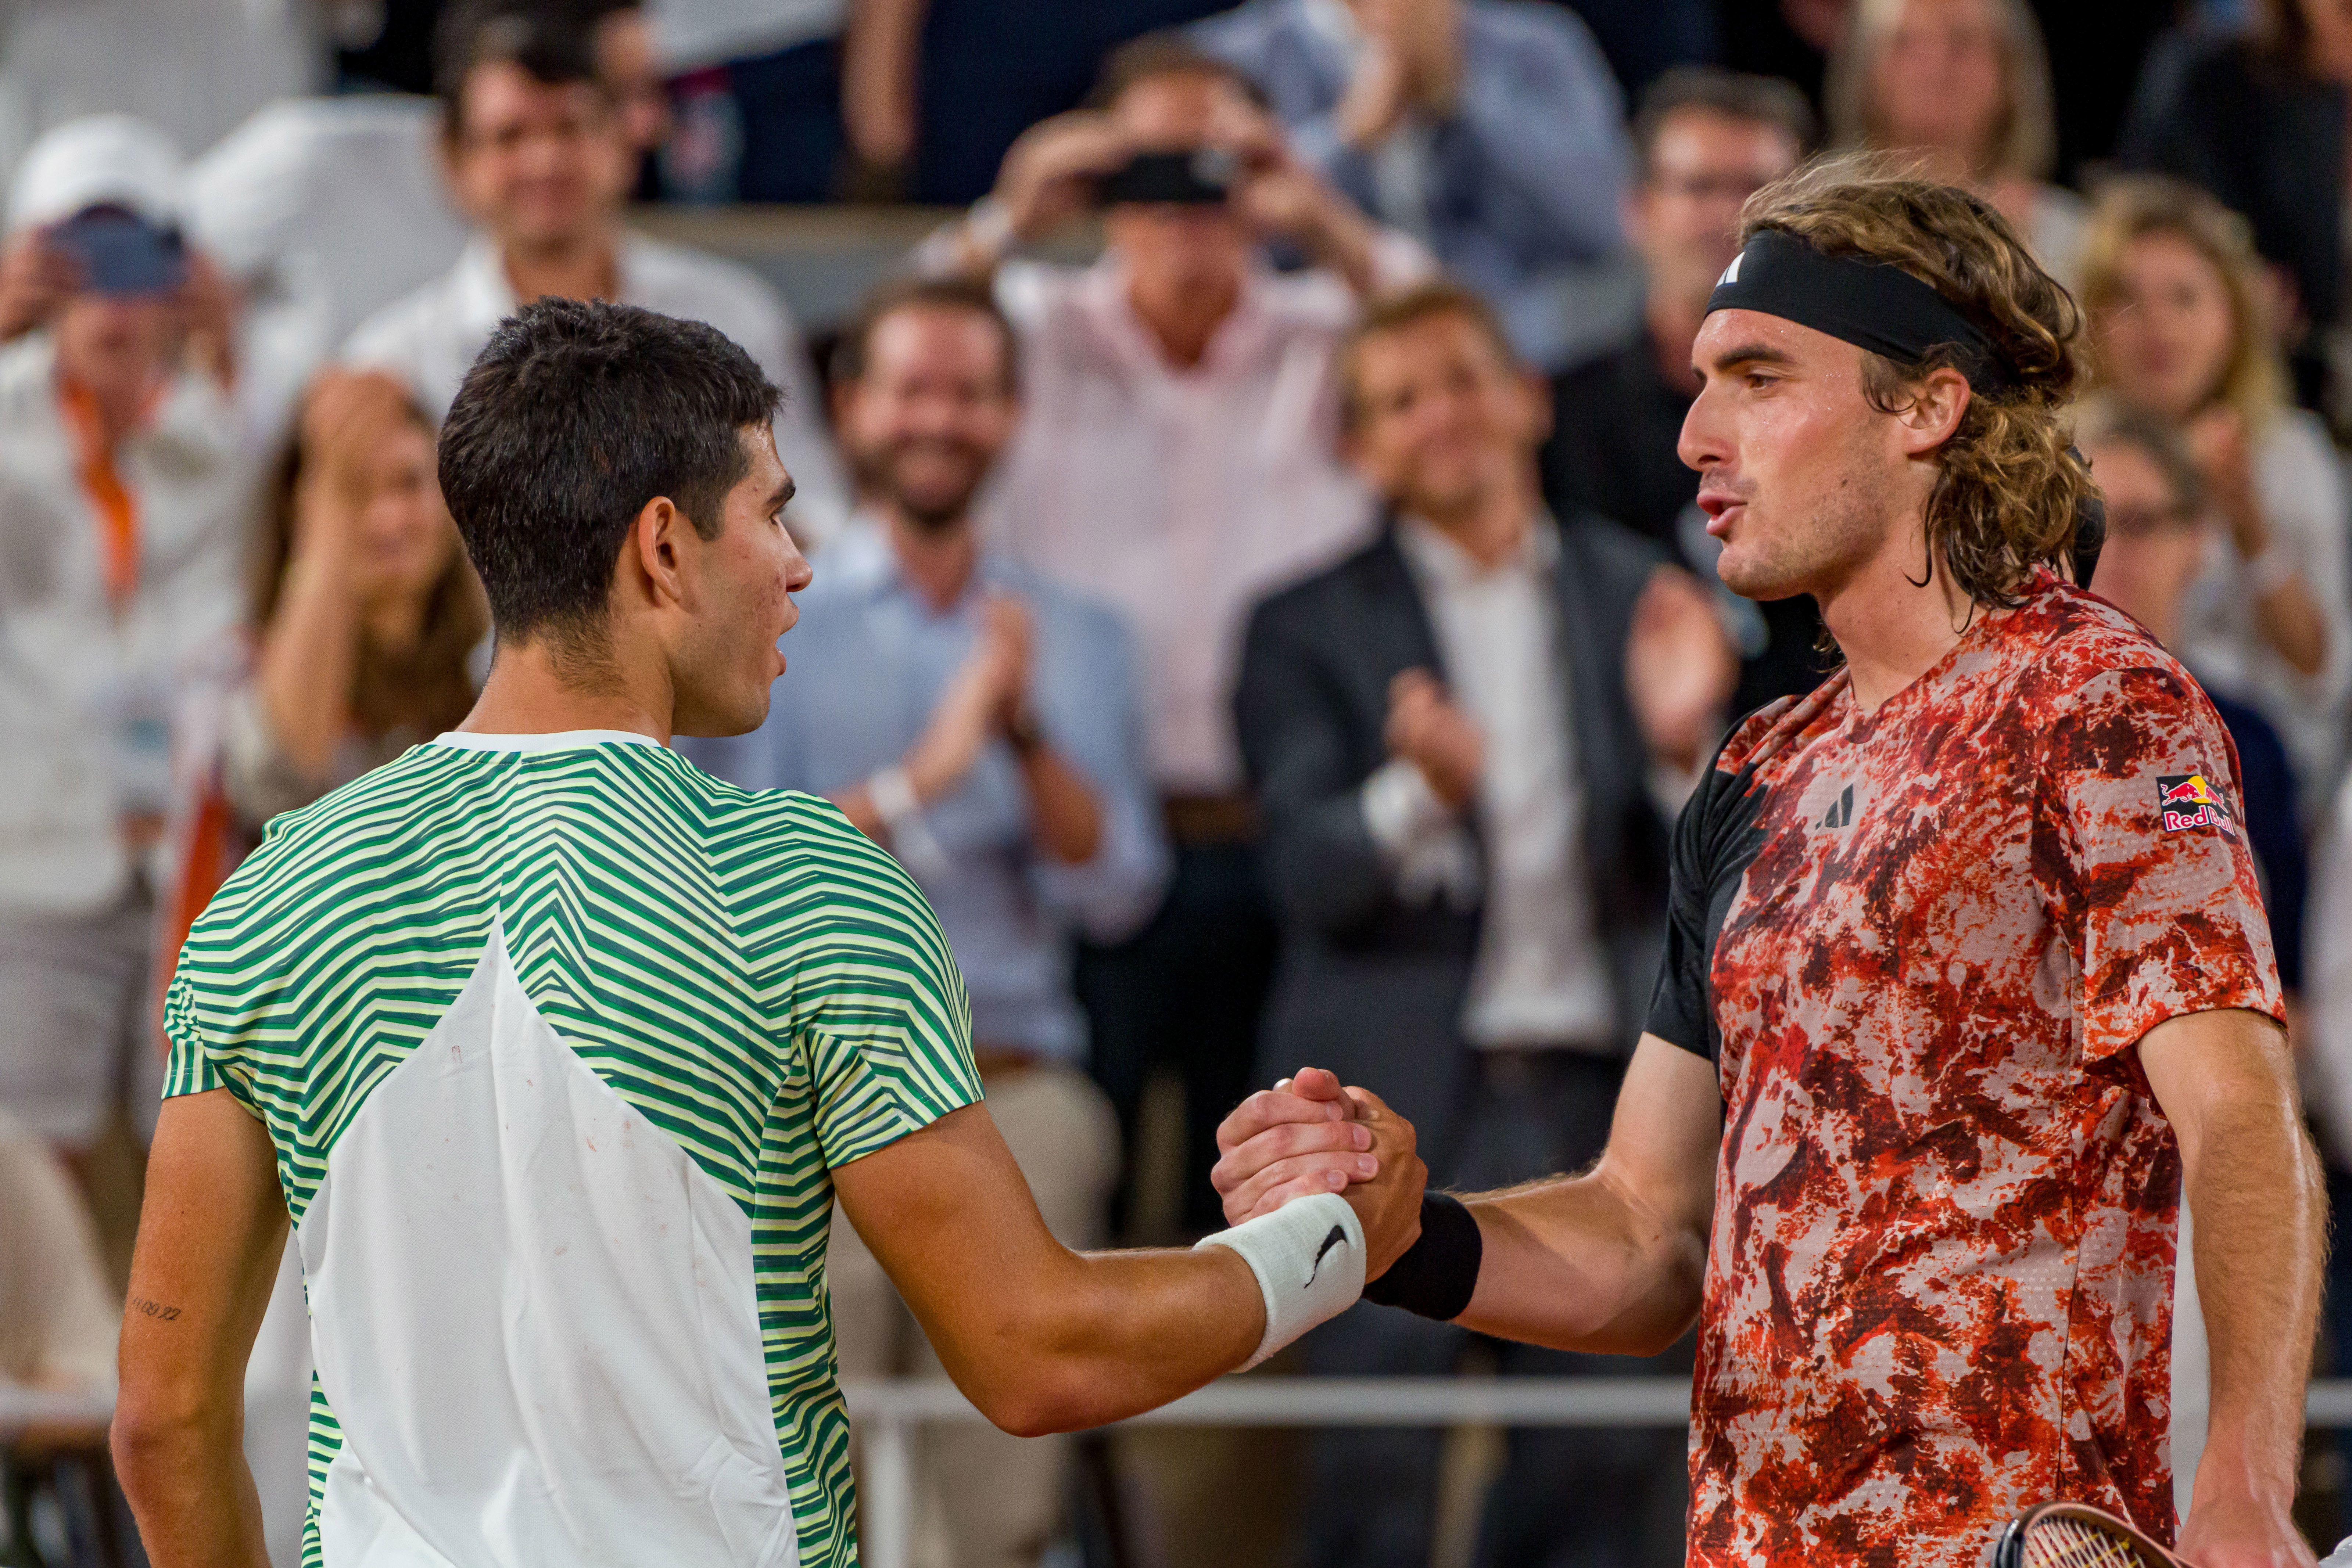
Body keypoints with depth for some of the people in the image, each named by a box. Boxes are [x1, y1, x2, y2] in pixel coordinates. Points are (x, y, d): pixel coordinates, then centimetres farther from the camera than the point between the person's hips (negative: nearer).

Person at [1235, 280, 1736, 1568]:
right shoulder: (1310, 630, 4)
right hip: (1401, 1095, -2)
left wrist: (1683, 742, -15)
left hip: (1597, 1090, 3)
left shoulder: (1635, 596, 11)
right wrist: (1420, 795, -27)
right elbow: (1308, 874, -8)